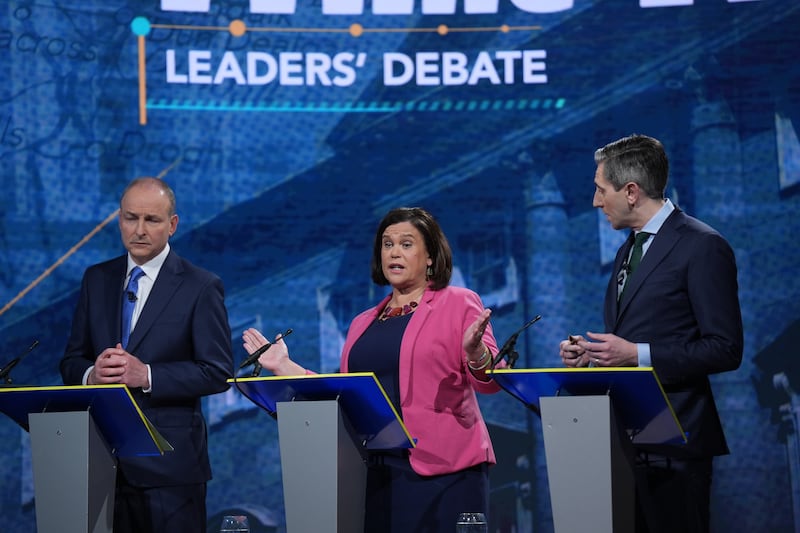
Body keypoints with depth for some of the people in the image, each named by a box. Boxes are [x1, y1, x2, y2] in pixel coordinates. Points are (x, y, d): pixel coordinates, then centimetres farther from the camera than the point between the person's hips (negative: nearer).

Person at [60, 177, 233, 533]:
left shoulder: (201, 287, -4)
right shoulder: (96, 280, 10)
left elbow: (218, 372, -8)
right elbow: (71, 362, 12)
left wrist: (146, 375, -19)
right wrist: (91, 374, -11)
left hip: (170, 461, -4)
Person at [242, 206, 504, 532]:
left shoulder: (459, 303, 2)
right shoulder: (363, 323, 17)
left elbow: (490, 381, -6)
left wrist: (474, 352, -27)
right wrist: (284, 367, 16)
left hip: (442, 469, -5)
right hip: (375, 470, 5)